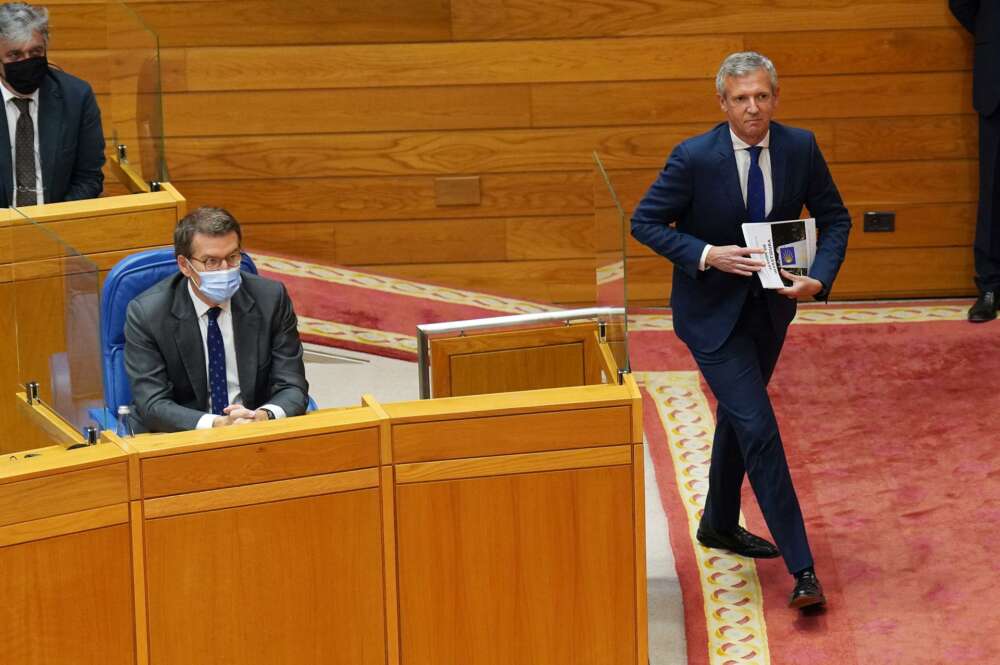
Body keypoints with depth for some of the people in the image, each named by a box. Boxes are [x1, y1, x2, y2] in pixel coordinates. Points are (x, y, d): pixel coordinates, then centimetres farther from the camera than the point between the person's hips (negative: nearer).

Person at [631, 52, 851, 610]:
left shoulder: (800, 148, -9)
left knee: (737, 415, 23)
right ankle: (801, 568, -11)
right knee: (758, 428, -12)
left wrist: (820, 279, -16)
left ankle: (720, 524, 45)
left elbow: (835, 218, 1)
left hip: (770, 303, 5)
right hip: (712, 309, -5)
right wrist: (706, 255, -25)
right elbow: (646, 222, -11)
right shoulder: (695, 158, -20)